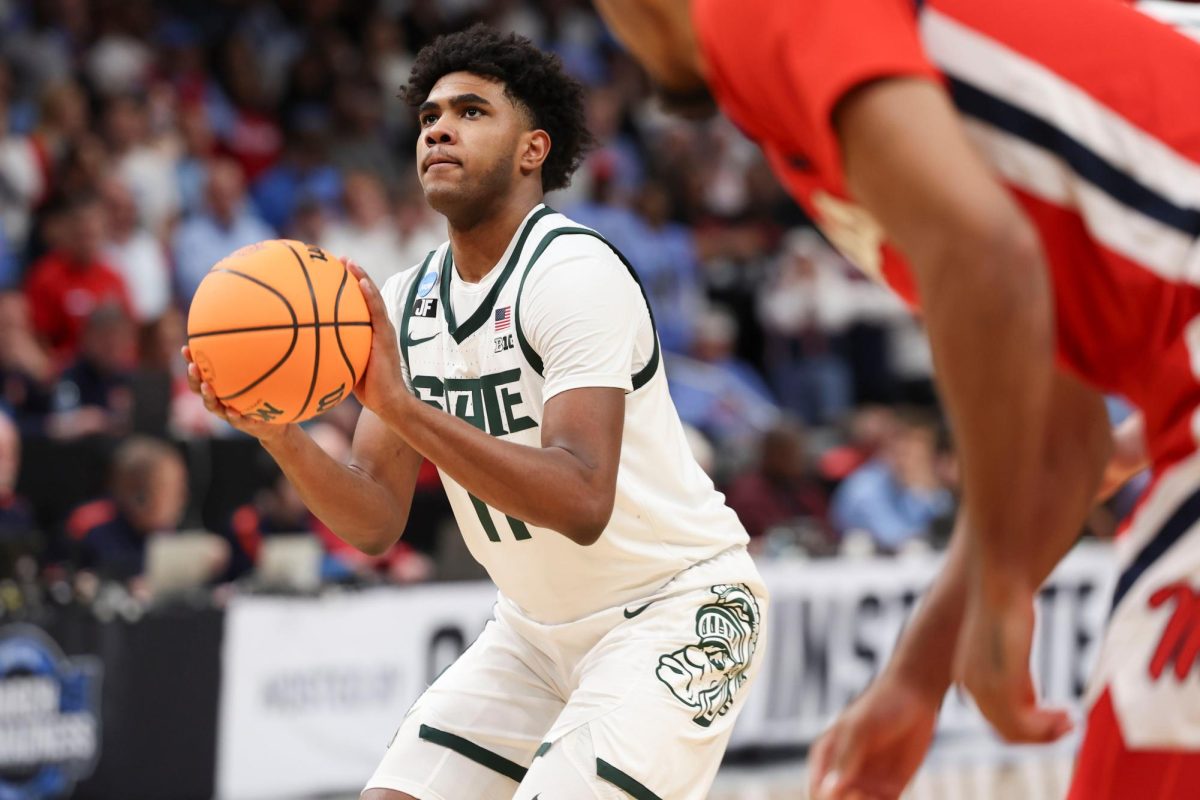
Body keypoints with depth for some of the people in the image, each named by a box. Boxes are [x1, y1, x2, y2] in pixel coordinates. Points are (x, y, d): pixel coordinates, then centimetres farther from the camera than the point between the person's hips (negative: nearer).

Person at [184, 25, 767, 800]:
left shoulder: (573, 271, -21)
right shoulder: (404, 302, 3)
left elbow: (582, 502, -33)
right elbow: (375, 522, -1)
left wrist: (401, 405, -39)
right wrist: (280, 435, -21)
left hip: (673, 608, -8)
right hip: (538, 623, 8)